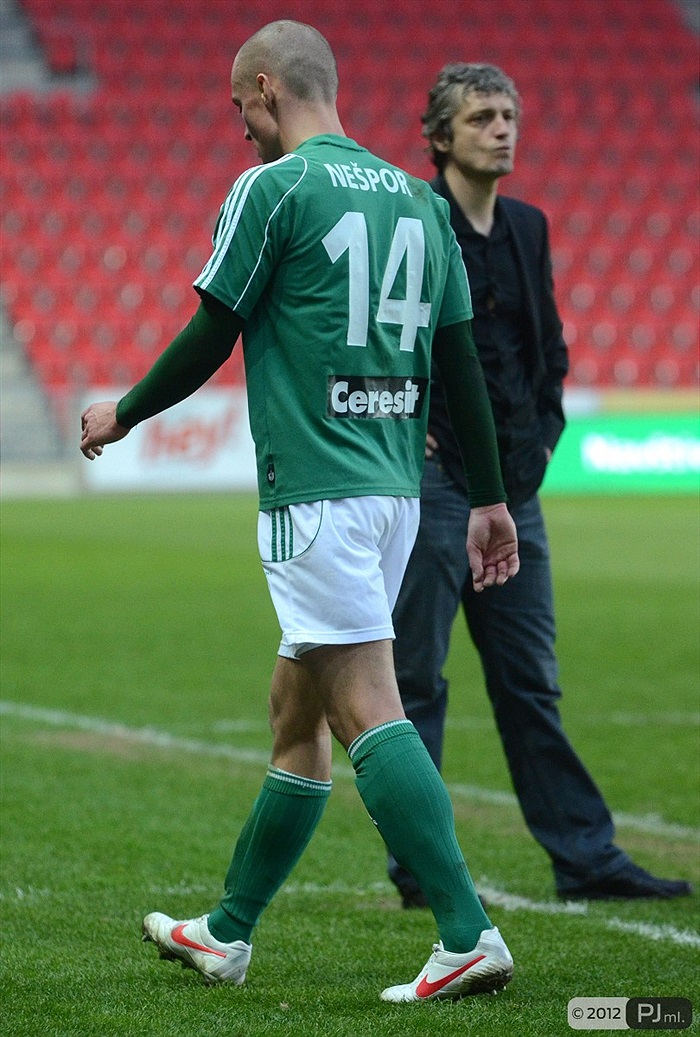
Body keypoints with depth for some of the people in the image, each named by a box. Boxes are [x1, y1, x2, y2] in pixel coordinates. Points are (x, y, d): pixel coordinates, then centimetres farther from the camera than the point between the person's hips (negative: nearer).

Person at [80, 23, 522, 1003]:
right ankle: (227, 932, 25)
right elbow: (462, 359, 14)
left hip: (316, 488, -8)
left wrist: (122, 415, 12)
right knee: (296, 710, 15)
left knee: (366, 707, -12)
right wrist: (490, 498, 18)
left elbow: (210, 338, -4)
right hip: (395, 488, 8)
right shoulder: (417, 198, 13)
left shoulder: (272, 188, -6)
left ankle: (469, 933, -22)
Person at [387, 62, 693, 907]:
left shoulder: (527, 228, 13)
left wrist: (545, 423, 12)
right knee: (416, 679, 1)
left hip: (512, 486, 7)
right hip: (429, 480, -6)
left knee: (531, 683, 9)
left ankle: (585, 856, 11)